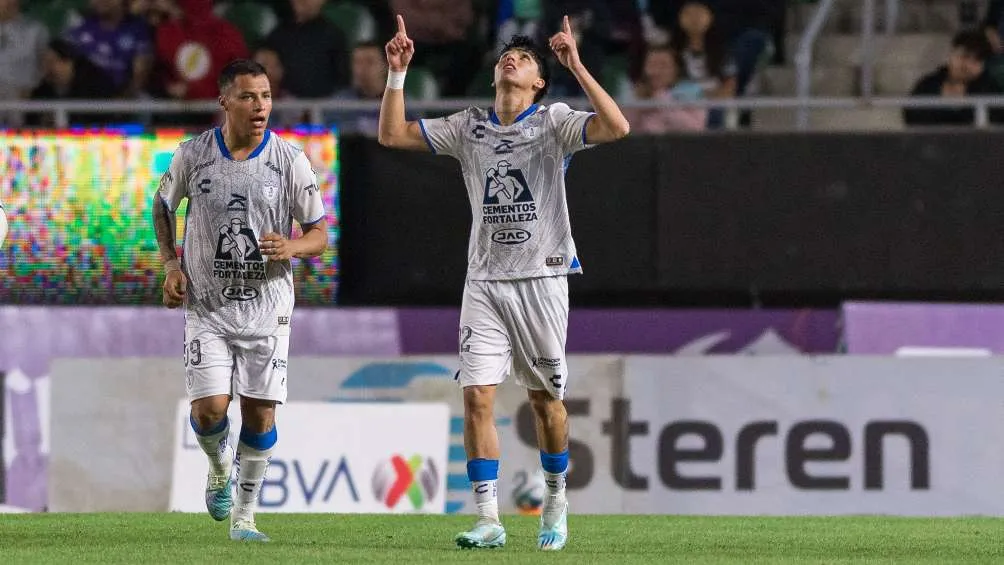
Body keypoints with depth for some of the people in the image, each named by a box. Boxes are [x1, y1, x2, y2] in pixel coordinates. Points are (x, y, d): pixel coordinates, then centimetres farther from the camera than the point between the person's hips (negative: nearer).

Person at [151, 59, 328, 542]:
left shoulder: (290, 160, -6)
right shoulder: (193, 156, -3)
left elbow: (320, 234, 0)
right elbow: (163, 206, 16)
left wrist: (292, 248, -22)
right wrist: (170, 265, 3)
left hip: (268, 308, 0)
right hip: (208, 306, 0)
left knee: (260, 413, -2)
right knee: (209, 409, -11)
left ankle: (243, 516, 14)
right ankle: (219, 469, 23)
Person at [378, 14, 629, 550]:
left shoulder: (554, 122, -1)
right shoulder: (469, 127, 10)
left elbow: (616, 127, -18)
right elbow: (392, 135, 7)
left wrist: (576, 66, -24)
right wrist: (397, 72, -2)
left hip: (542, 279, -2)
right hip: (485, 280, 3)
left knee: (546, 400, 5)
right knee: (477, 396, -9)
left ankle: (555, 497, 27)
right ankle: (488, 520, -8)